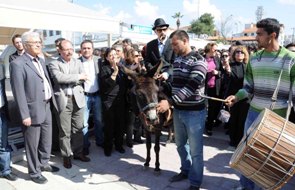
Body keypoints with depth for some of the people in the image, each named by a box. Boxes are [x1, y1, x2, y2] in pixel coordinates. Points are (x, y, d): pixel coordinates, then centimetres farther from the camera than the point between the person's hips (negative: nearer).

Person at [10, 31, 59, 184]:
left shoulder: (41, 61, 12)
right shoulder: (18, 64, -13)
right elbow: (18, 92, -17)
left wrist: (52, 100, 9)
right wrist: (24, 115, -19)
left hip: (46, 107, 8)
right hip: (33, 110, -7)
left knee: (47, 140, 20)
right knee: (33, 144, 8)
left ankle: (43, 163, 41)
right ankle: (34, 172, 26)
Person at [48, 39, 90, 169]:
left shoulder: (78, 62, 11)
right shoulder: (54, 64, 0)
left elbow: (84, 78, -1)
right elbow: (59, 77, -18)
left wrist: (68, 80, -9)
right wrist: (78, 76, -11)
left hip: (78, 99, 3)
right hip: (63, 101, -3)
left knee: (78, 129, 11)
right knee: (65, 131, 5)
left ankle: (78, 152, 27)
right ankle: (66, 156, 19)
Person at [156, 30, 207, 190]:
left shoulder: (198, 60, -14)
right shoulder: (176, 60, 9)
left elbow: (191, 86, -24)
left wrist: (170, 102, -30)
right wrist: (168, 103, 13)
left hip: (194, 112, -7)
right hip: (178, 110, 7)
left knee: (195, 150, 6)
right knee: (180, 144, 20)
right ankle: (185, 170, 42)